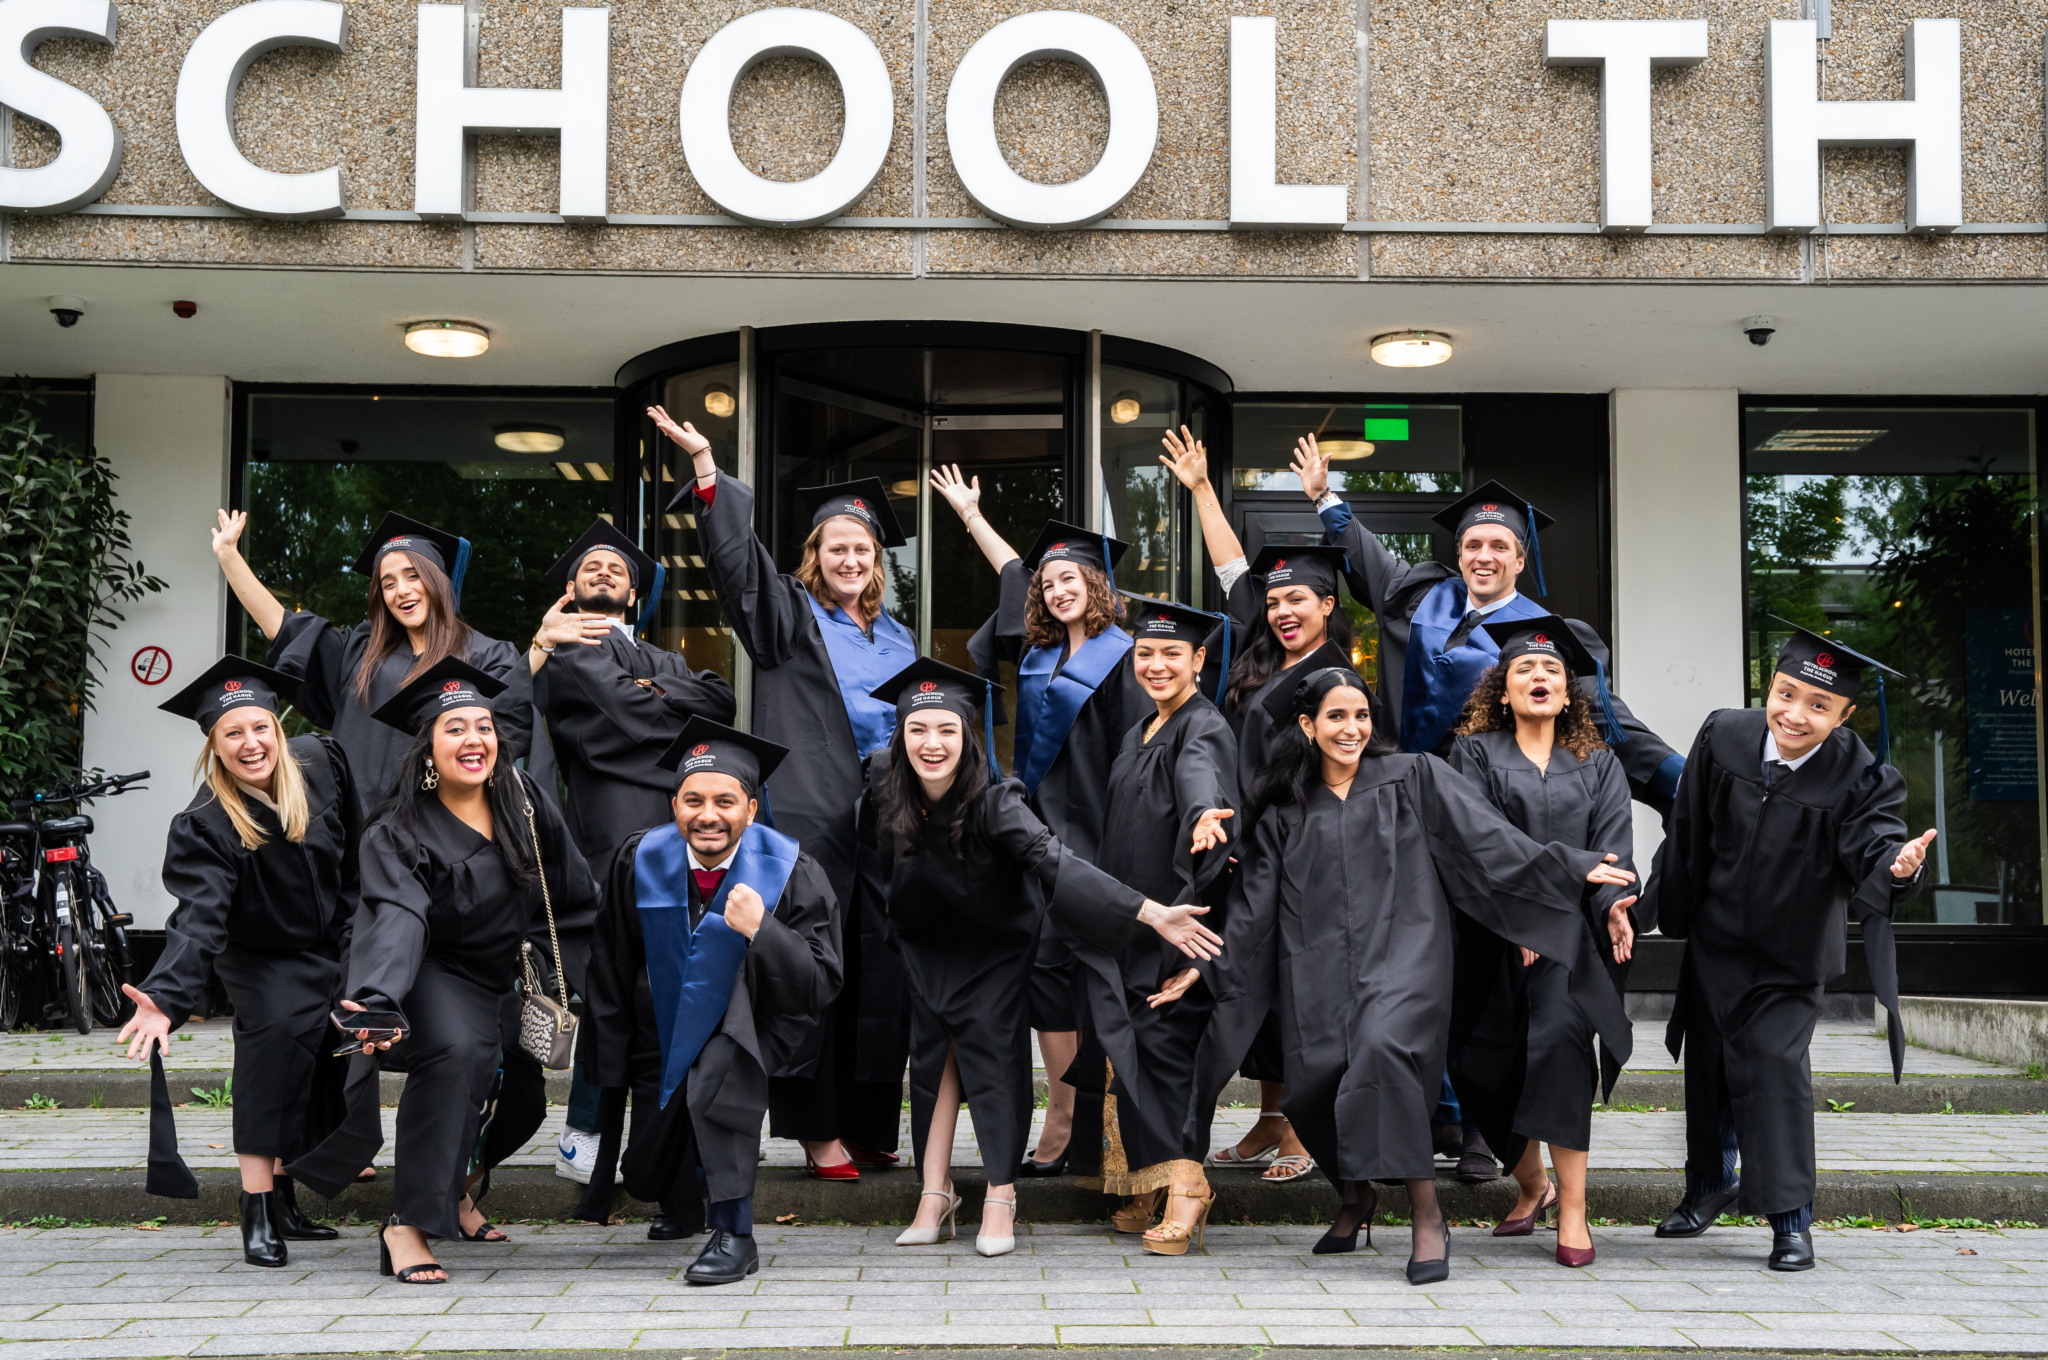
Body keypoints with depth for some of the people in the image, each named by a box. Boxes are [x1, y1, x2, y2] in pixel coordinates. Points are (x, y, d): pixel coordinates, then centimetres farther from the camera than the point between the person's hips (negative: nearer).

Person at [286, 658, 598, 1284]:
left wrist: (547, 970, 6)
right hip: (433, 976, -6)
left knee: (523, 1097, 10)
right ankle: (405, 1226, -31)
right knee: (460, 1051, -34)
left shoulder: (525, 802, -5)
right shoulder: (397, 833, -19)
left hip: (508, 980, 6)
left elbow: (574, 901, 8)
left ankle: (457, 1186, 44)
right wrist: (377, 1002, -52)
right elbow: (398, 920, -36)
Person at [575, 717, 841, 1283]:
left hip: (751, 1029, -3)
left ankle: (733, 1234, -26)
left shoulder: (790, 871, -22)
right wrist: (610, 1077, 2)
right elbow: (610, 977, -1)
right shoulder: (639, 862, -14)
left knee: (717, 1071, -36)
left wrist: (759, 930, -40)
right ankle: (683, 1203, 47)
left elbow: (822, 987, -23)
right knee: (647, 1174, 7)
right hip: (664, 1033, 3)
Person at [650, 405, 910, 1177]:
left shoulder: (896, 640, 19)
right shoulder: (788, 616, 5)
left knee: (879, 974, 5)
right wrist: (705, 464, -22)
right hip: (808, 823, -5)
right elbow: (735, 555, -10)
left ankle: (869, 1125, 14)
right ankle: (819, 1130, -2)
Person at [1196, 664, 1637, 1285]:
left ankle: (1428, 1218, -22)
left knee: (1382, 1047, -30)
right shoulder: (1284, 810, 14)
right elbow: (1253, 906, 17)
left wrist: (1572, 866, -9)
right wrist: (1206, 968, 12)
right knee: (1312, 1085, -7)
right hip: (1320, 969, 3)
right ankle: (1357, 1198, 27)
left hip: (1402, 952, -3)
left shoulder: (1414, 777, 7)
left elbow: (1488, 838, 1)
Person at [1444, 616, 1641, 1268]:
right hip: (1492, 933, 1)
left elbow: (1613, 843, 2)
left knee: (1561, 1037, -23)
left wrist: (1614, 903, -19)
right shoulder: (1475, 753, 9)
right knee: (1487, 1063, 0)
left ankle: (1572, 1208, -19)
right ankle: (1532, 1187, 26)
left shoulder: (1599, 765, 15)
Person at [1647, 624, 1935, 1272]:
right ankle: (1711, 1182, 38)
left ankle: (1791, 1218, 1)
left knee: (1773, 1062, -12)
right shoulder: (1723, 736, -14)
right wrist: (1671, 913, 5)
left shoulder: (1862, 777, -21)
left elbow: (1873, 846, -33)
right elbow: (1690, 834, -4)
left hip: (1792, 952, -3)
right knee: (1708, 1060, 16)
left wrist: (1897, 866, -57)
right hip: (1714, 937, 4)